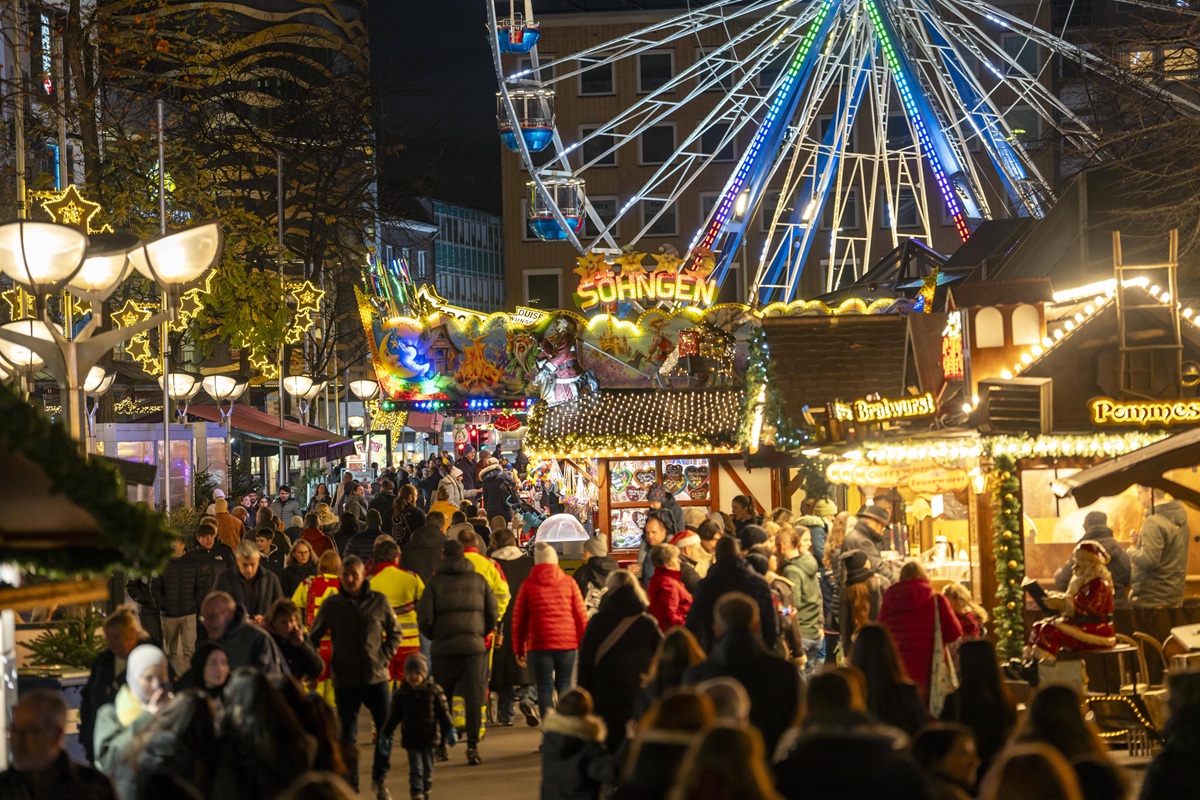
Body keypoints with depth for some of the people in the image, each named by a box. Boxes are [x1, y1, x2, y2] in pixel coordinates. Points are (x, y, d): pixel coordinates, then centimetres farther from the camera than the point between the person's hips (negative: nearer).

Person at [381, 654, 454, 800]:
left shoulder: (434, 691, -3)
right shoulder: (400, 694, 0)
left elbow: (443, 712, 0)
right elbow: (394, 716, 7)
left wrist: (450, 730, -5)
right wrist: (386, 733, 7)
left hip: (429, 737, 1)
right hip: (411, 740, -1)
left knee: (428, 767, 10)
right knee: (416, 769, -5)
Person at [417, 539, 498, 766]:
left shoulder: (435, 582, -1)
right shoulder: (479, 581, 6)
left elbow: (425, 617, -5)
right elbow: (492, 614, 5)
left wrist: (433, 636, 13)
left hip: (444, 647, -1)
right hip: (474, 646, 1)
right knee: (473, 696, 1)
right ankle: (472, 745, -4)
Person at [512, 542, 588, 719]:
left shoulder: (528, 585, 2)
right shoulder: (569, 583, 4)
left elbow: (518, 619, 4)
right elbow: (581, 616, 4)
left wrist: (519, 649, 11)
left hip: (540, 644, -1)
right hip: (567, 643, 1)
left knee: (545, 688, 2)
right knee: (564, 685, 12)